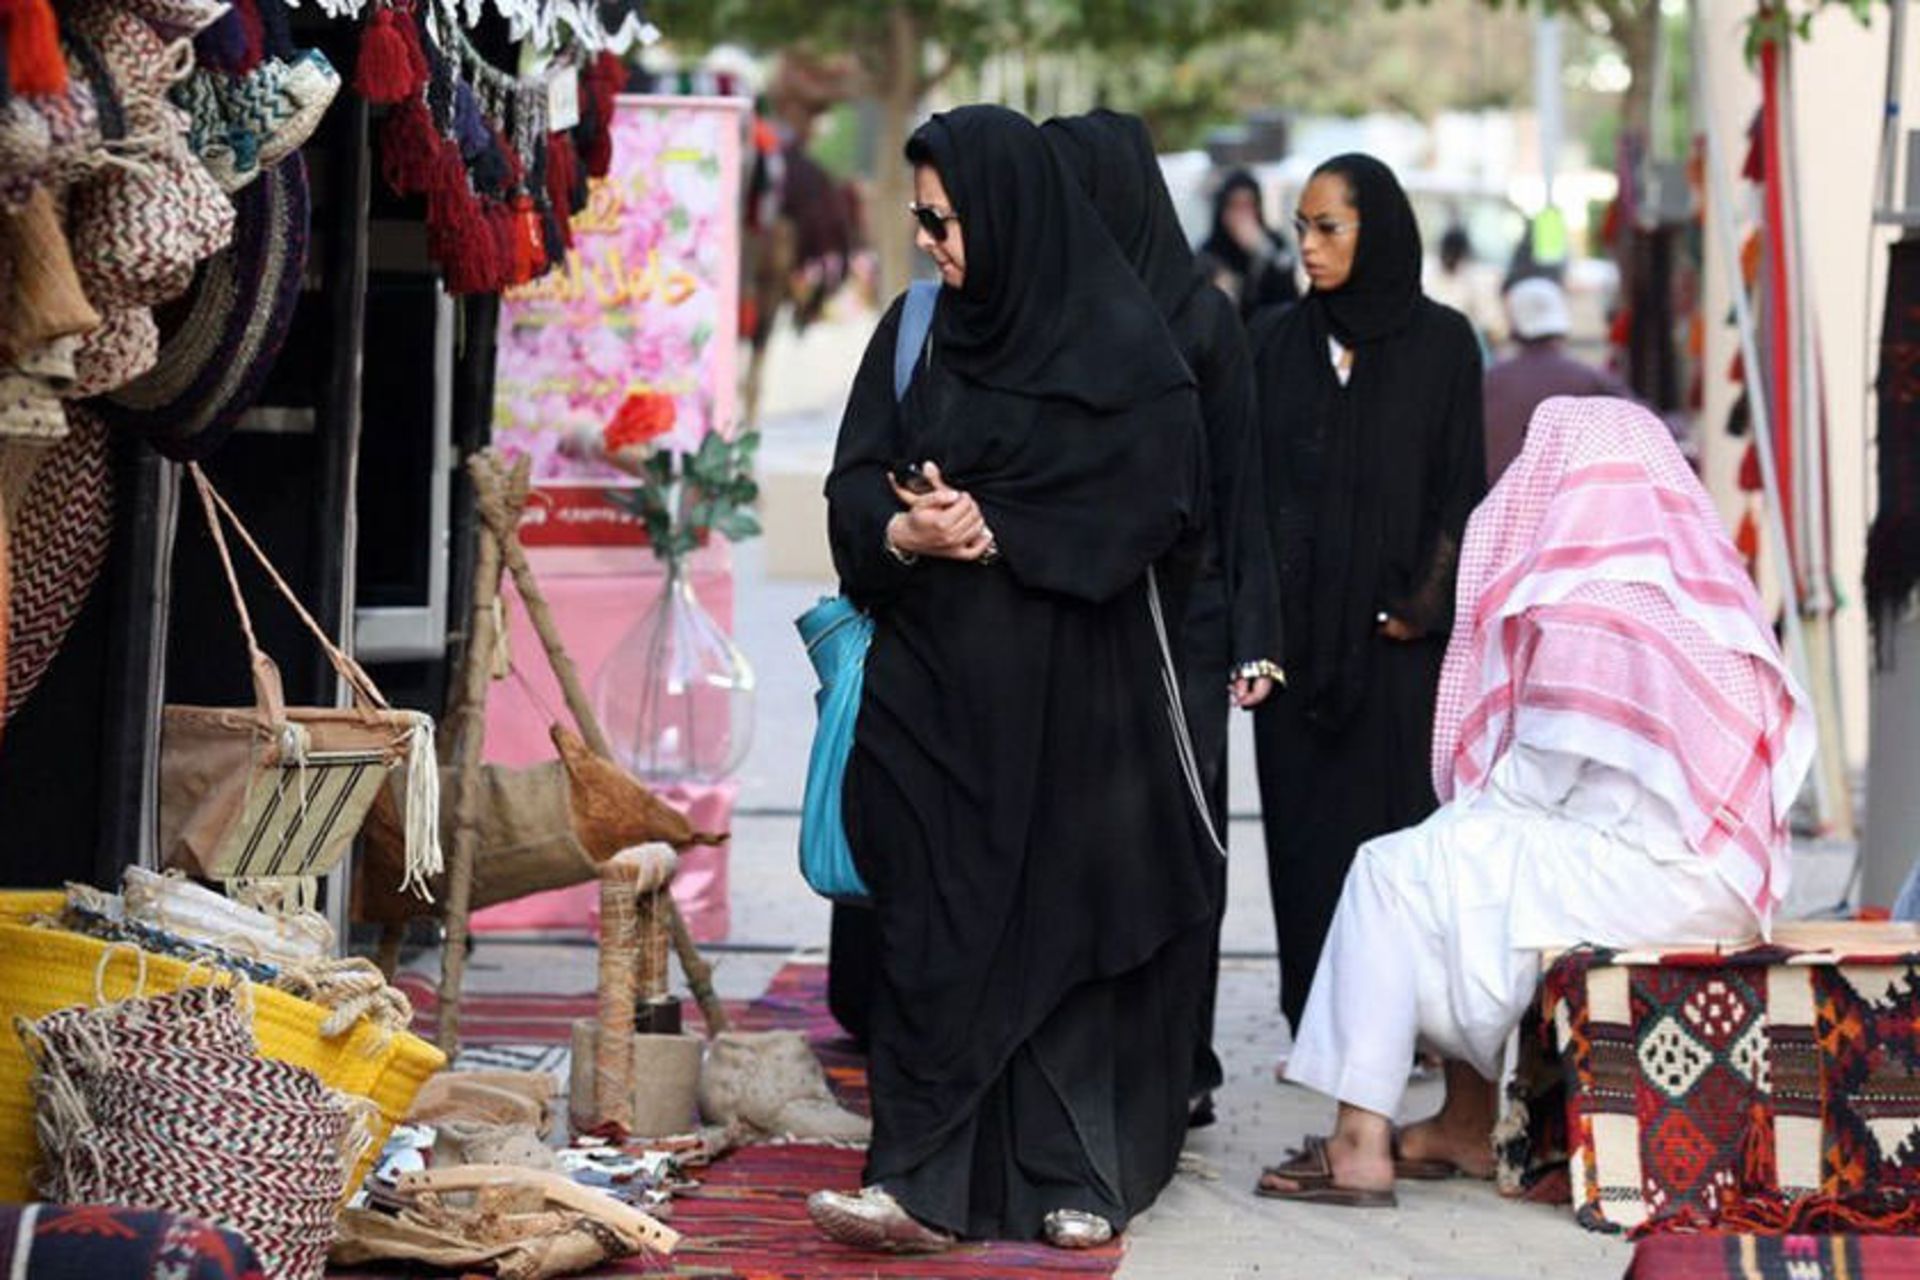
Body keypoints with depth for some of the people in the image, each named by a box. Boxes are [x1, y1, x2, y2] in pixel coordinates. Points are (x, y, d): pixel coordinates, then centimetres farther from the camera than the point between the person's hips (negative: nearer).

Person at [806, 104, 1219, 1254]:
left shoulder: (1119, 338, -4)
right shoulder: (917, 328, 8)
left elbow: (1155, 502, -8)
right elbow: (857, 485, 8)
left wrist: (995, 534, -15)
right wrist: (904, 531, -15)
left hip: (1073, 685, -3)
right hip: (937, 681, 3)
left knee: (1063, 914, 1)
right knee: (934, 921, -2)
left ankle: (1074, 1179, 10)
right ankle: (926, 1185, -2)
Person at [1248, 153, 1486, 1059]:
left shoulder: (1442, 341, 0)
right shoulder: (1278, 344, 7)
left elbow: (1460, 487, -1)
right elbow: (1253, 482, 8)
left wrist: (1427, 601, -11)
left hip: (1393, 628, -3)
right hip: (1299, 625, 3)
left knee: (1397, 809, -2)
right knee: (1304, 816, 3)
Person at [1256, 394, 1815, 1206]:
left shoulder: (1581, 609, -14)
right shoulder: (1706, 586, 13)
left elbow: (1545, 773, -13)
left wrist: (1472, 809, 7)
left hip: (1640, 873, -9)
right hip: (1721, 879, 9)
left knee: (1394, 871, -1)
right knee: (1464, 857, 22)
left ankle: (1362, 1143, -4)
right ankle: (1468, 1128, 21)